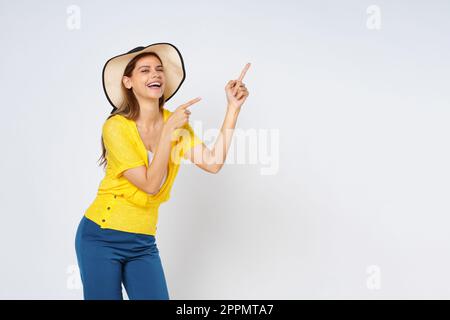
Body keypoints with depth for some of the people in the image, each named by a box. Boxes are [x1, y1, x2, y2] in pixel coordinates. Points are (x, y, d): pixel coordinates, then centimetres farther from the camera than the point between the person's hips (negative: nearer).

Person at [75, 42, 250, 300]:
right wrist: (169, 130, -20)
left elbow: (213, 163, -12)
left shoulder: (174, 122, 2)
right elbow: (150, 185, -19)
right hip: (102, 239, -4)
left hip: (143, 244, 5)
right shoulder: (116, 127, -15)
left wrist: (233, 108, -12)